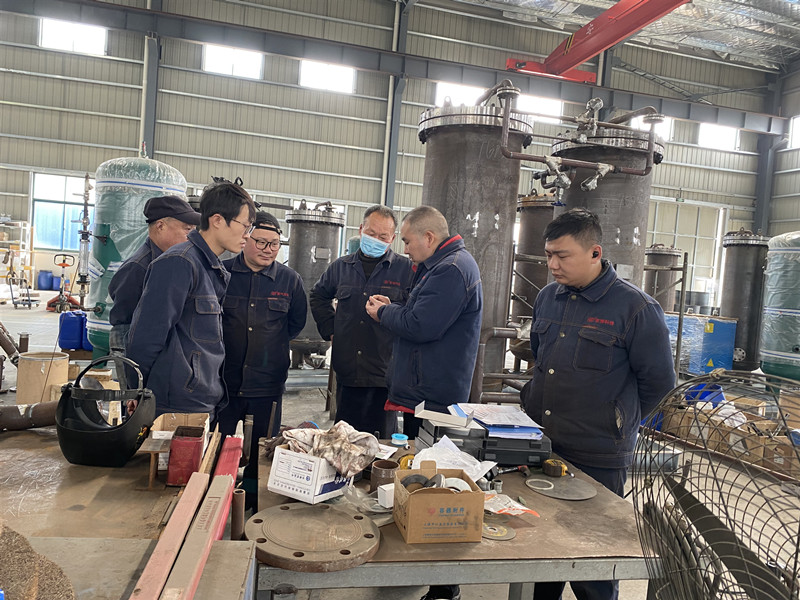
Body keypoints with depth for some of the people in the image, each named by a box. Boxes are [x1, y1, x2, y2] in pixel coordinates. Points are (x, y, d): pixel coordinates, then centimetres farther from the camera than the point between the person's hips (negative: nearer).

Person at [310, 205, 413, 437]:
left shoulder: (406, 269, -1)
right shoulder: (341, 266, 12)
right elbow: (318, 296, 27)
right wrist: (329, 329, 15)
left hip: (385, 374, -3)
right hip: (347, 373, 4)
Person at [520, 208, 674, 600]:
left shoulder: (636, 308, -11)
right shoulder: (547, 298, 8)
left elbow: (657, 380, -4)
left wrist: (616, 421, 3)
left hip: (596, 463, -5)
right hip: (539, 449, 6)